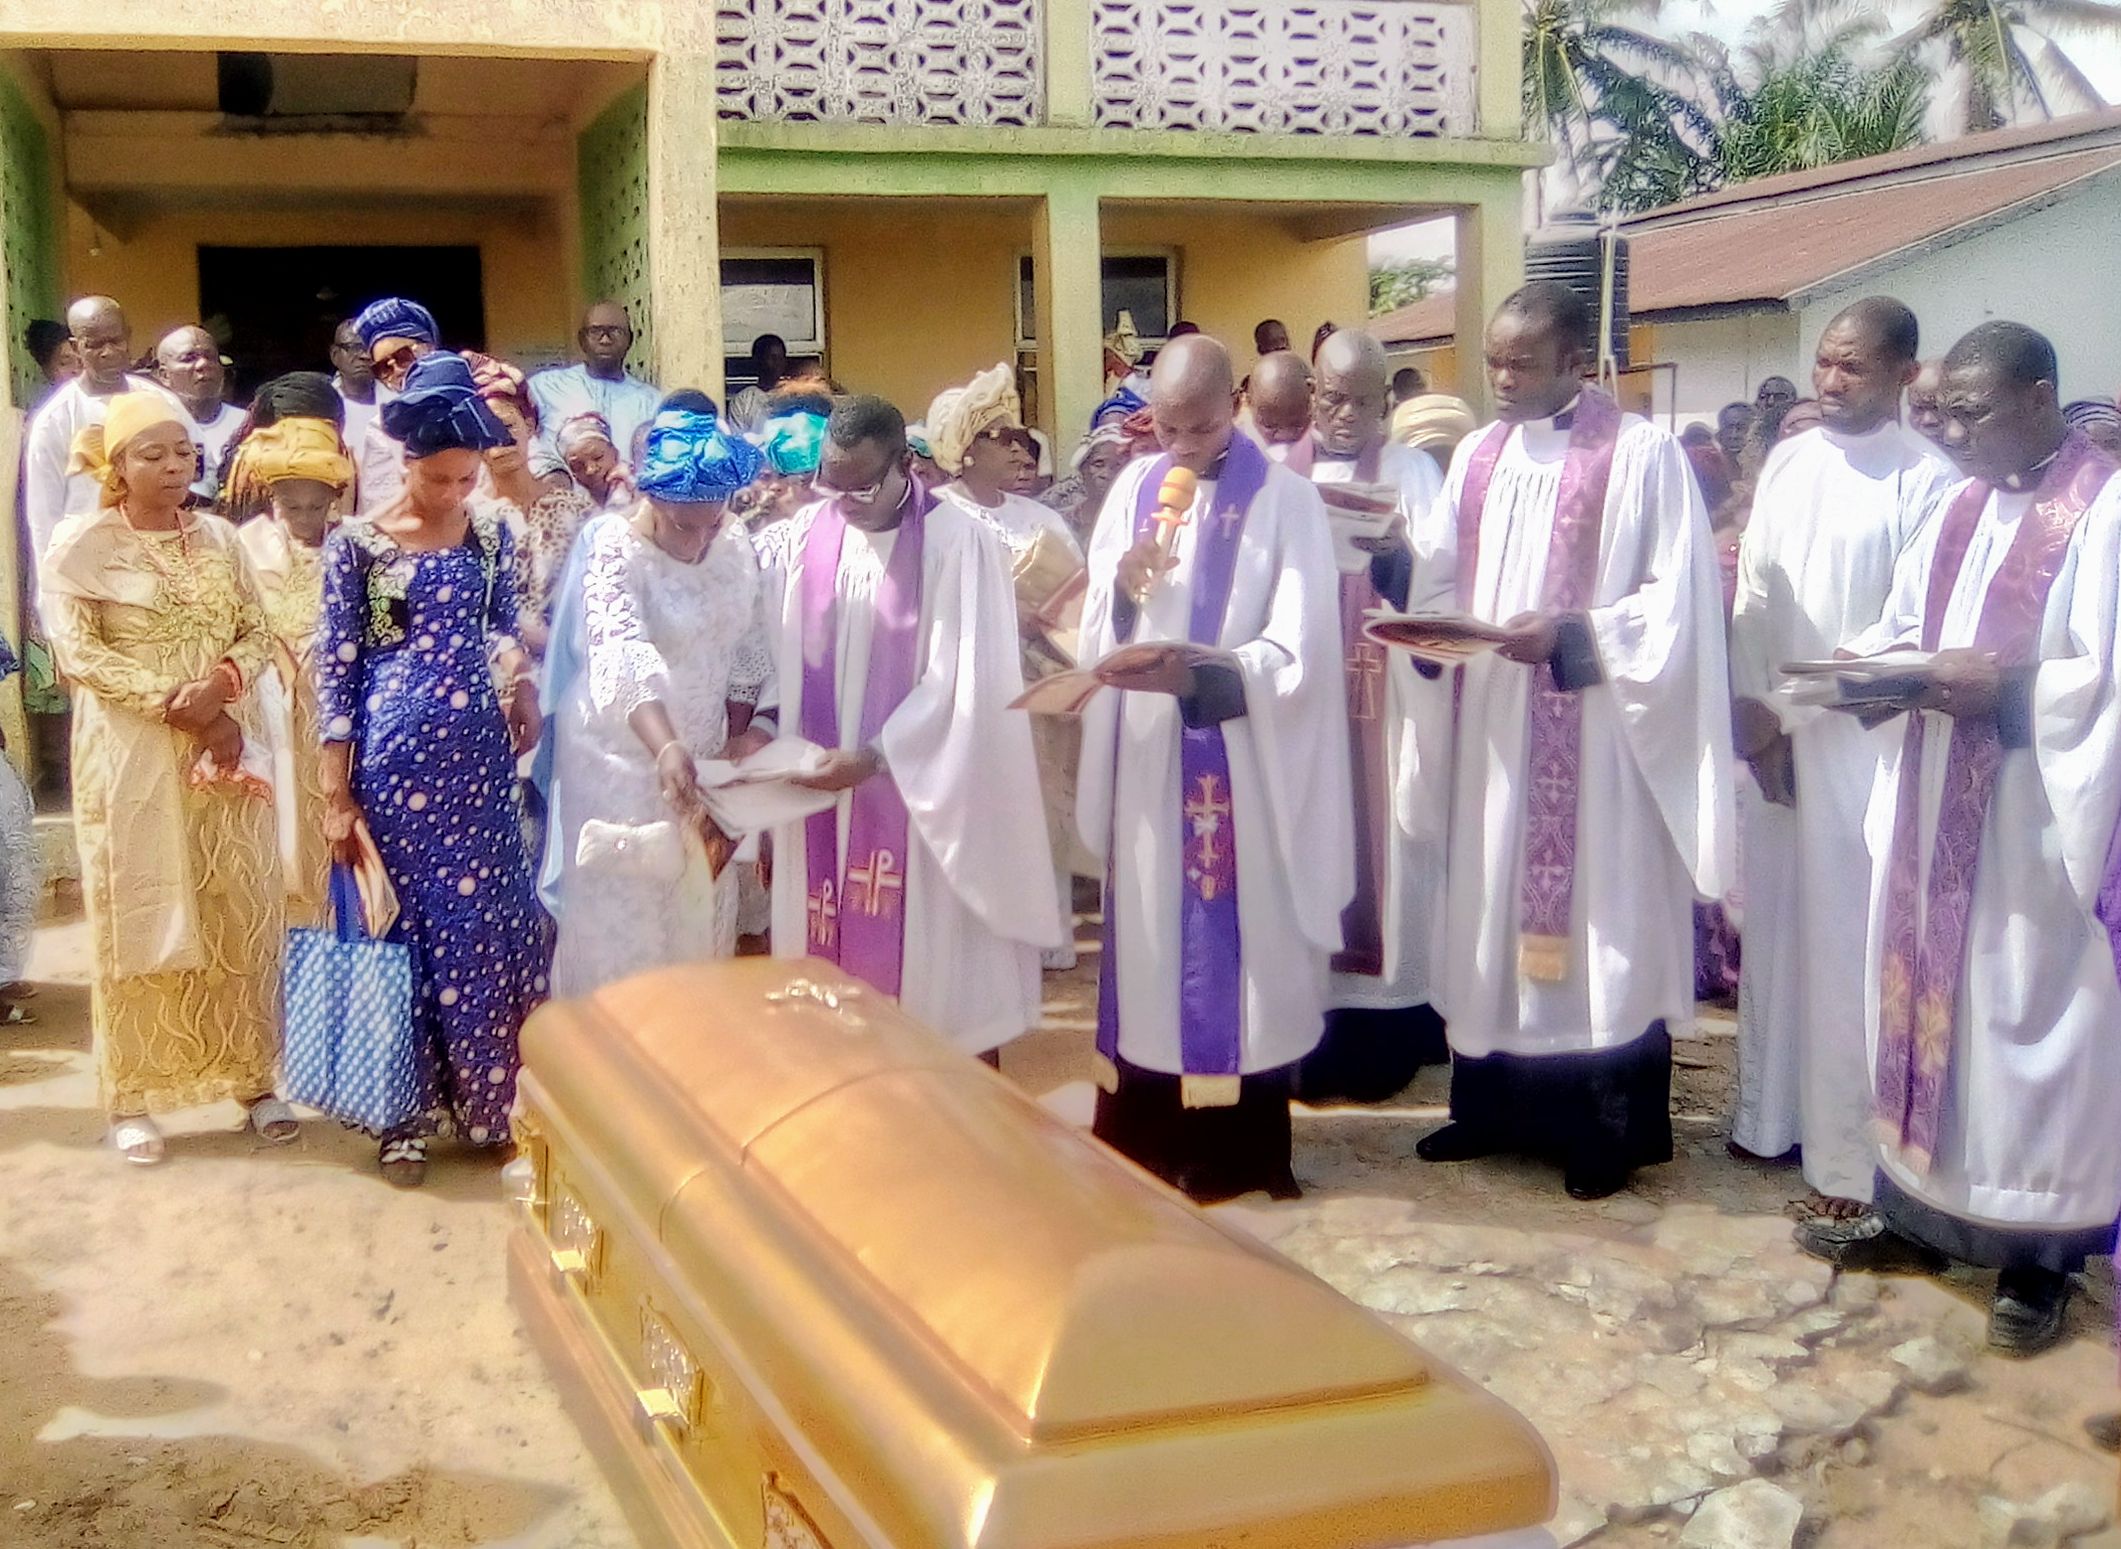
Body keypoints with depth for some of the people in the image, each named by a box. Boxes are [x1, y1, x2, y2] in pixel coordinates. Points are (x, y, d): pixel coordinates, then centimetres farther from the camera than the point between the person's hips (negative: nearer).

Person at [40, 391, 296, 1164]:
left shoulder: (219, 537, 9)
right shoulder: (81, 542, -4)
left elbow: (256, 633, 7)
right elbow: (78, 652, -11)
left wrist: (222, 683, -14)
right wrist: (174, 706, -18)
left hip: (228, 753, 4)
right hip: (132, 759, -4)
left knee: (242, 917, 6)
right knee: (139, 922, 1)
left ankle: (253, 1079, 17)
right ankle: (133, 1098, 10)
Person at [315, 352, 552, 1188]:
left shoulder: (492, 533, 4)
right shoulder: (357, 543, -6)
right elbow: (335, 668, -5)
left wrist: (519, 687, -2)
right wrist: (336, 792, -6)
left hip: (478, 751, 3)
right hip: (395, 755, -3)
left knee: (492, 923, 5)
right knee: (408, 925, 4)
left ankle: (488, 1098, 20)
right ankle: (409, 1111, 16)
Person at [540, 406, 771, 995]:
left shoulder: (736, 549, -2)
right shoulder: (615, 548, -21)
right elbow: (624, 653, -37)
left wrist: (737, 733, 3)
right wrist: (666, 749, -51)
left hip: (702, 758, 6)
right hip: (621, 762, -5)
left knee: (699, 911, 16)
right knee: (621, 919, 3)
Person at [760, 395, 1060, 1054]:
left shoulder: (959, 543, -11)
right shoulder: (805, 535, 3)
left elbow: (960, 679, -15)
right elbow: (779, 656, 7)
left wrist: (874, 758, -19)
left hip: (920, 794, -4)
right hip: (819, 785, 5)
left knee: (925, 966, 3)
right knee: (830, 951, 10)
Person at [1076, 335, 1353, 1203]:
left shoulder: (1286, 500, -5)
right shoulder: (1132, 491, 7)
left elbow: (1297, 653, -12)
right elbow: (1096, 635, 5)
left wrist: (1200, 676, -27)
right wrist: (1122, 592, -17)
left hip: (1248, 764, -3)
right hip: (1149, 758, 4)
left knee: (1243, 936, 2)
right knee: (1151, 932, 8)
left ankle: (1244, 1145, 13)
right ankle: (1150, 1136, 19)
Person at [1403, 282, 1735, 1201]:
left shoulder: (1643, 455, -7)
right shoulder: (1478, 457, 11)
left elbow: (1676, 602, -11)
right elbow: (1441, 581, 14)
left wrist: (1572, 636, -22)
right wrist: (1436, 627, -7)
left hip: (1596, 734, -6)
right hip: (1494, 725, 6)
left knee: (1597, 914, 0)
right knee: (1493, 907, 11)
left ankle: (1609, 1128, 10)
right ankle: (1495, 1105, 23)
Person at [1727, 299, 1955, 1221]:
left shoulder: (1924, 479, -9)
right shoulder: (1787, 462, 8)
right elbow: (1753, 591, 9)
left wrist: (1804, 702, -15)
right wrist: (1749, 702, -2)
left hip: (1860, 743, -5)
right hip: (1767, 733, 5)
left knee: (1848, 941, -1)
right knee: (1773, 925, 12)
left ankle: (1849, 1151, 8)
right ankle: (1772, 1113, 25)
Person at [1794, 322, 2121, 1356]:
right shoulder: (1964, 506, 13)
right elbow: (1904, 621, 16)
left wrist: (2010, 683, -25)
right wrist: (1881, 663, -3)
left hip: (2036, 813, -7)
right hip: (1936, 797, 7)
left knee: (2027, 1009, 0)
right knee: (1923, 991, 12)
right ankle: (1914, 1207, 24)